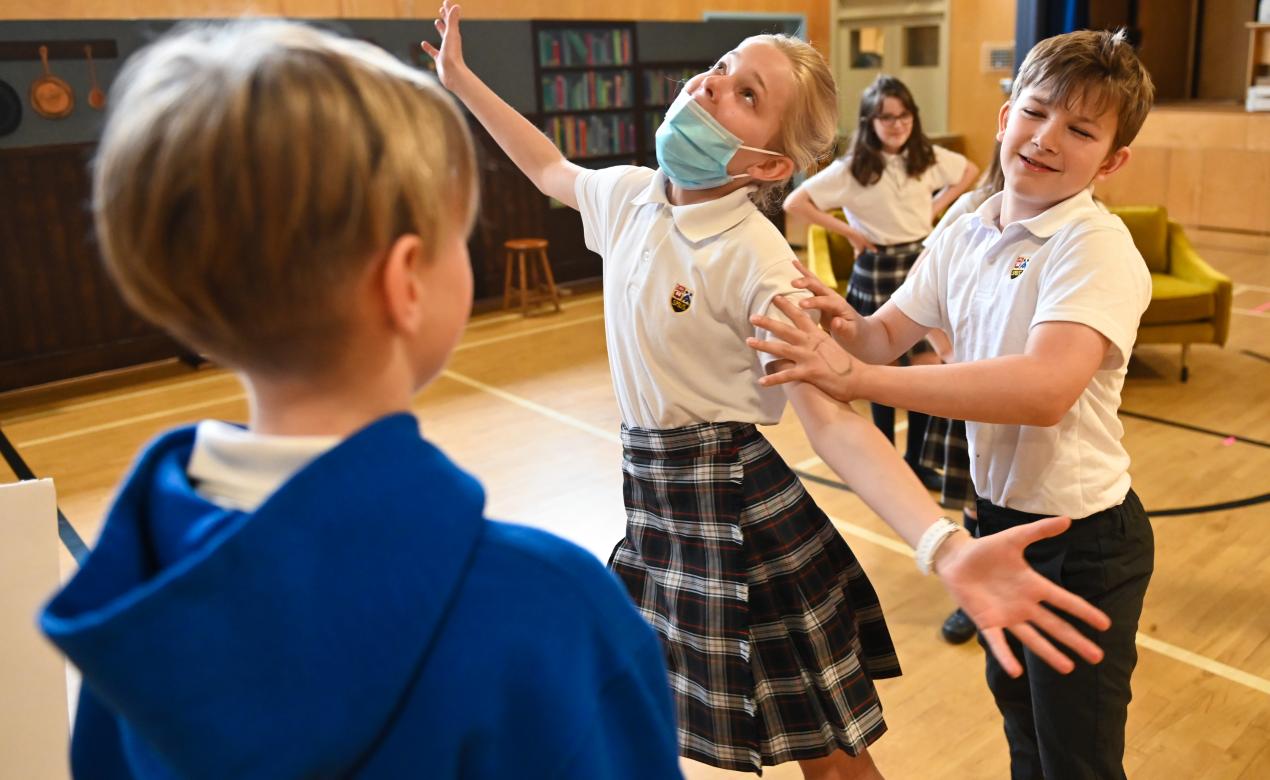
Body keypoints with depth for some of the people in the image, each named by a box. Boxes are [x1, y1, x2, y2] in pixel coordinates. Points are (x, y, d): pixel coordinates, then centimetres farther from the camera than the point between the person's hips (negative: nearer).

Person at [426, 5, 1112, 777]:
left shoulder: (759, 262, -21)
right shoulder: (629, 195, 0)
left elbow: (833, 419, -26)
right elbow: (551, 169, 22)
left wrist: (945, 547, -41)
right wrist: (460, 78, 28)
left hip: (731, 507, -6)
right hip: (651, 492, 7)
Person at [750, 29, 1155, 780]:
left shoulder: (1097, 247, -23)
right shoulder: (965, 234, -1)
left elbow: (1046, 389, -38)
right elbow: (888, 337, 3)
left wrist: (856, 377, -40)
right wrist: (847, 328, -21)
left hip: (1083, 542, -7)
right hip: (998, 514, 7)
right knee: (1016, 708, 28)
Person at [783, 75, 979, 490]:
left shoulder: (928, 158, 0)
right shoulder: (851, 169, -13)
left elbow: (970, 172, 19)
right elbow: (795, 203, -17)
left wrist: (936, 207, 5)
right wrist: (847, 230, -14)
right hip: (878, 271, -4)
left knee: (927, 367, 4)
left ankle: (915, 459, 20)